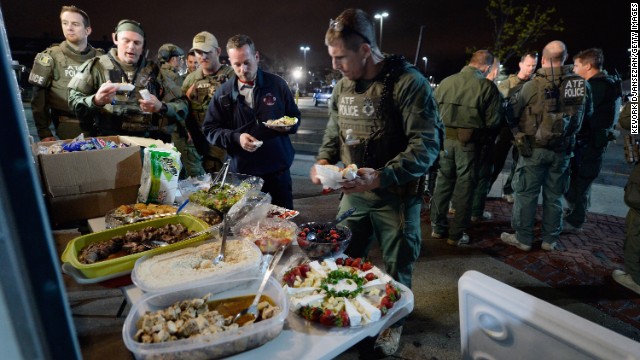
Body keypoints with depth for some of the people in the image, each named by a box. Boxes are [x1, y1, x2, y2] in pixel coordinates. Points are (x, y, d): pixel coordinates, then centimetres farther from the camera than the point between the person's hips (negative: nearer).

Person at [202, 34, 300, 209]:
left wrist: (288, 125, -13)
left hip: (278, 169, 0)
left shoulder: (277, 83, 2)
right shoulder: (223, 93, 2)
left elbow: (295, 117, 10)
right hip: (242, 171, 1)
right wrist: (236, 138, -13)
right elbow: (210, 129, 4)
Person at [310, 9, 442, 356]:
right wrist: (324, 160, -3)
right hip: (353, 194, 6)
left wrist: (382, 177, -32)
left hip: (396, 197, -5)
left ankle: (392, 324, 40)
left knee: (396, 270, 13)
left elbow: (427, 144, -20)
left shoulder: (408, 82, -17)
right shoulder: (342, 85, 5)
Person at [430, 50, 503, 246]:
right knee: (464, 185, 7)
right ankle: (457, 234, 15)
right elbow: (492, 120, -8)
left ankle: (438, 226, 24)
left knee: (443, 180, 15)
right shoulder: (487, 86, -7)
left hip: (445, 137, 4)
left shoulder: (446, 81, 3)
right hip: (469, 141, -3)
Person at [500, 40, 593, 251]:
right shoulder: (581, 85, -1)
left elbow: (514, 115, -5)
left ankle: (523, 238, 12)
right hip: (562, 150, 4)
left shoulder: (532, 85, -12)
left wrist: (517, 132, 13)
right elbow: (588, 113, 13)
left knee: (526, 194, 5)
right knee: (554, 196, 13)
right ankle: (550, 240, 23)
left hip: (534, 148, -3)